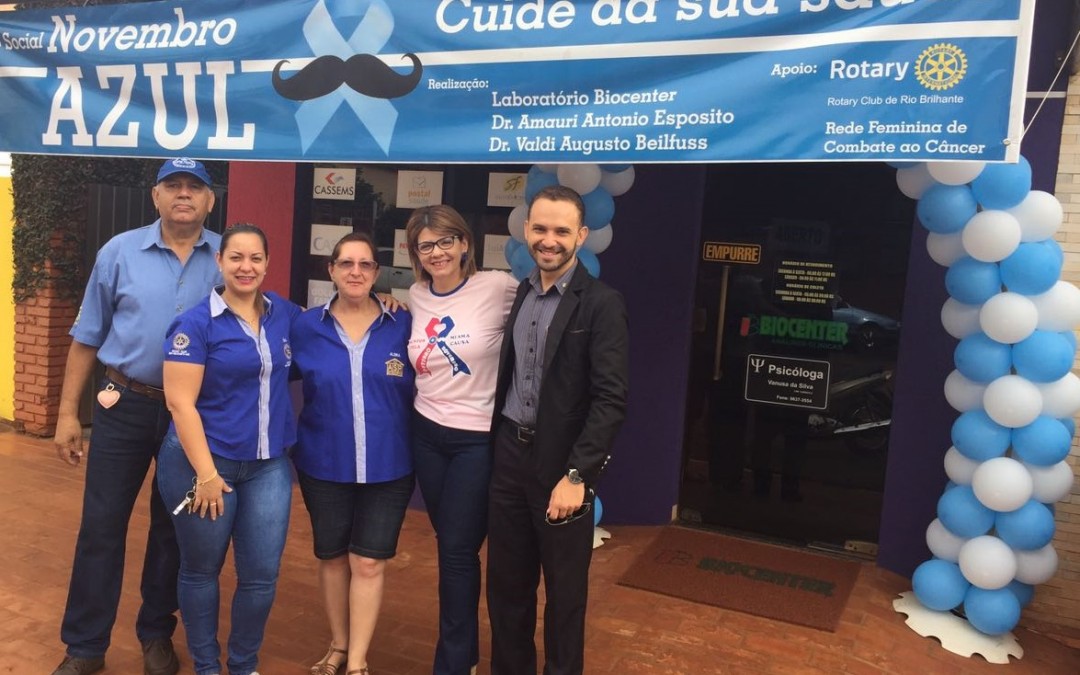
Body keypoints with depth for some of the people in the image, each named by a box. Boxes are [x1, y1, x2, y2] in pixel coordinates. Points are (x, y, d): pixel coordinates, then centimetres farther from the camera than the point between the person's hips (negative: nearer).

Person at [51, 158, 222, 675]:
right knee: (101, 526, 5)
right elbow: (87, 336, 3)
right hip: (125, 406, 0)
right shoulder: (120, 252, -1)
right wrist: (67, 412, 1)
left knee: (173, 528, 13)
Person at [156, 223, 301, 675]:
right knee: (201, 571, 12)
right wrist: (206, 473, -16)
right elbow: (180, 402, -13)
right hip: (203, 460, -3)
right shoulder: (196, 323, -10)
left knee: (261, 575, 6)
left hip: (269, 465, 4)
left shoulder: (286, 314, 4)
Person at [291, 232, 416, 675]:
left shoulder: (403, 326, -5)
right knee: (332, 557, 15)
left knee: (369, 562, 4)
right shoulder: (306, 327, -3)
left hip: (388, 467, -1)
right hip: (324, 465, 1)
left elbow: (418, 392, 1)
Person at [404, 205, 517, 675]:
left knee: (458, 550, 1)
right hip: (427, 434, 5)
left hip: (479, 439, -5)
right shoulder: (416, 297, 3)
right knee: (448, 546, 16)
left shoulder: (498, 288, -15)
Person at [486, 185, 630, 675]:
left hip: (561, 462, -5)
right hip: (509, 454, 5)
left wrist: (577, 475, -19)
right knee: (505, 579, 16)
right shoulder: (517, 294, 7)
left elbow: (610, 400, -16)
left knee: (564, 587, 11)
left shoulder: (601, 304, -11)